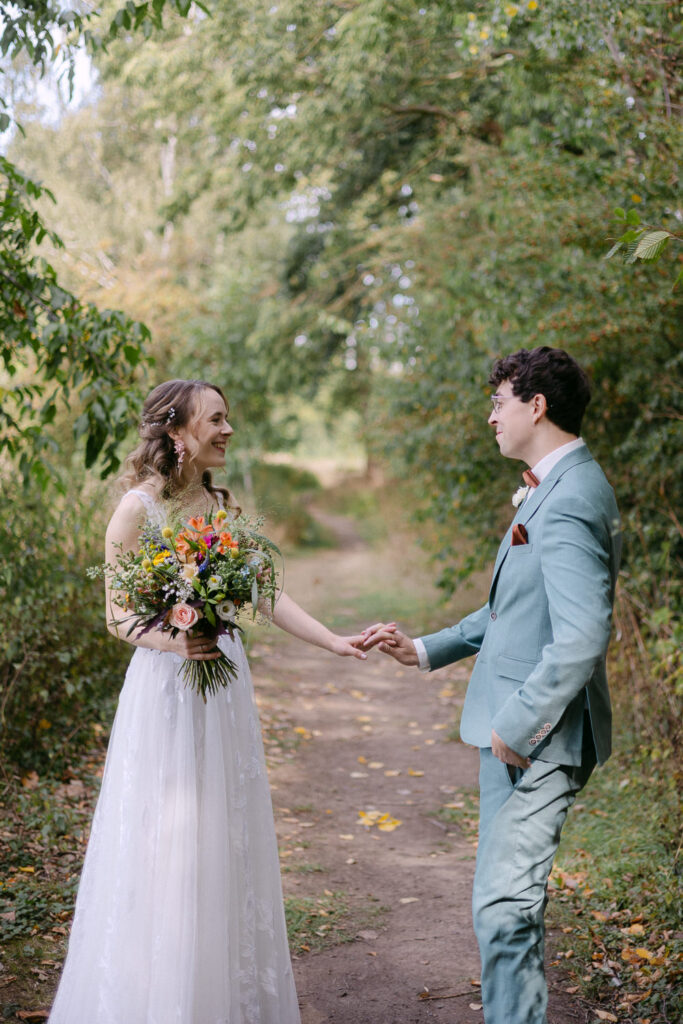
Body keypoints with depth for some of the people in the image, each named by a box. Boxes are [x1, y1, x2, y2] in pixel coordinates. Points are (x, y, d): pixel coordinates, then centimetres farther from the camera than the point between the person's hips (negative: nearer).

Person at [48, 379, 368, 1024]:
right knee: (168, 851, -1)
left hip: (224, 687, 6)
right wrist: (174, 640, -25)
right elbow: (118, 617, -7)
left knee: (227, 845, 12)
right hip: (164, 689, -6)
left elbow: (268, 594, 4)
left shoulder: (225, 504, 8)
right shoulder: (138, 507, -10)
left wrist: (334, 641, -5)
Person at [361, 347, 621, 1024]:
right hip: (515, 725, 11)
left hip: (536, 738, -11)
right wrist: (425, 651, 17)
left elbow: (582, 638, -28)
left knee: (504, 907, -8)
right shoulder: (552, 487, 14)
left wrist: (517, 725, -20)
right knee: (506, 901, 20)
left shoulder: (569, 502, -20)